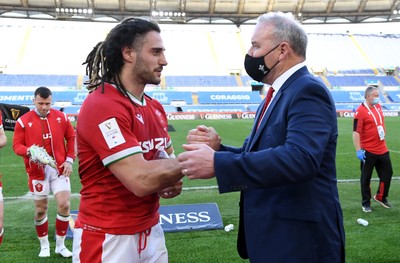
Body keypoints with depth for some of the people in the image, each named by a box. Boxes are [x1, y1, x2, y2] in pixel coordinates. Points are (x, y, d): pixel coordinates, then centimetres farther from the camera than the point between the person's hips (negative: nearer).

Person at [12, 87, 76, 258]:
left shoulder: (61, 117, 2)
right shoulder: (23, 121, -3)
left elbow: (71, 138, 9)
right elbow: (16, 145, -2)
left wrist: (69, 159, 0)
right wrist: (29, 151, -23)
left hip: (59, 168, 1)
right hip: (37, 171, -1)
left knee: (64, 205, -5)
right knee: (40, 209, 9)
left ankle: (60, 245, 15)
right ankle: (44, 245, 29)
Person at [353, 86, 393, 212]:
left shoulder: (378, 107, 7)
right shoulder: (360, 111, -15)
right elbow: (356, 132, -19)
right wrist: (358, 150, -22)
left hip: (382, 149, 7)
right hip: (368, 152, -7)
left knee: (387, 173, 13)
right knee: (366, 178, 4)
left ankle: (381, 197, 32)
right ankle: (366, 203, 17)